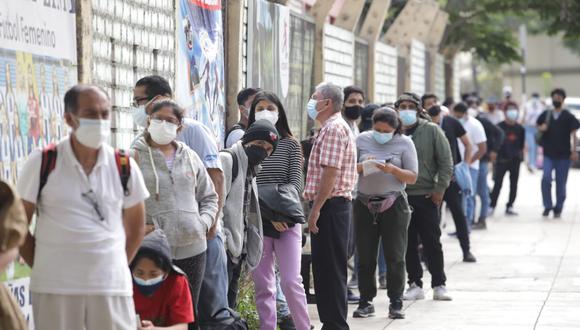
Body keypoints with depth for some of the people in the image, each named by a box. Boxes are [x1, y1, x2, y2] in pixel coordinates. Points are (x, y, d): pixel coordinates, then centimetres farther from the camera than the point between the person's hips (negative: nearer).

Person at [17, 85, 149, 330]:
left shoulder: (124, 167, 5)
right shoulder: (42, 163, -1)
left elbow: (136, 227, 16)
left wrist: (117, 267, 8)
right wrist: (40, 267, 1)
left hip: (112, 286, 2)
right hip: (54, 288, -1)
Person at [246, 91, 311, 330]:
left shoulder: (290, 144, 7)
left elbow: (295, 183, 1)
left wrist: (281, 208, -16)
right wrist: (268, 215, -12)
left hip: (287, 220, -1)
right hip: (257, 221, 1)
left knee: (291, 281, -9)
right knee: (262, 285, 3)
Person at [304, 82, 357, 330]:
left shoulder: (333, 129, -13)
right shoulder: (335, 127, 20)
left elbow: (330, 171, -21)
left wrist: (316, 209, -21)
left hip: (330, 205, -10)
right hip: (336, 205, 10)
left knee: (330, 269, -7)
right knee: (326, 267, 13)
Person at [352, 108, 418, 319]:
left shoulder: (404, 143, 0)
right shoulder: (362, 140, 6)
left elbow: (412, 177, -3)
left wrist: (392, 169, -19)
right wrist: (362, 166, -16)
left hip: (393, 205, -2)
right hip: (365, 204, 2)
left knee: (395, 256, 0)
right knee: (365, 257, 5)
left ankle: (396, 303, 7)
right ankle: (366, 302, 13)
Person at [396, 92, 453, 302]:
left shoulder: (431, 131, -1)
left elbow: (446, 162, 0)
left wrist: (440, 188, -6)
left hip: (426, 196, -2)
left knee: (432, 243, 1)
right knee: (408, 243, 6)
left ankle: (439, 285, 9)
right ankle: (415, 285, 14)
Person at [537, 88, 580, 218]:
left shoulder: (568, 117, -2)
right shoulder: (546, 115, 5)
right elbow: (538, 126, 20)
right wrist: (541, 128, -5)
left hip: (563, 155, -1)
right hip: (548, 154, 1)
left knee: (561, 183, 4)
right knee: (546, 178, -16)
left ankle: (558, 209, 16)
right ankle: (547, 206, -3)